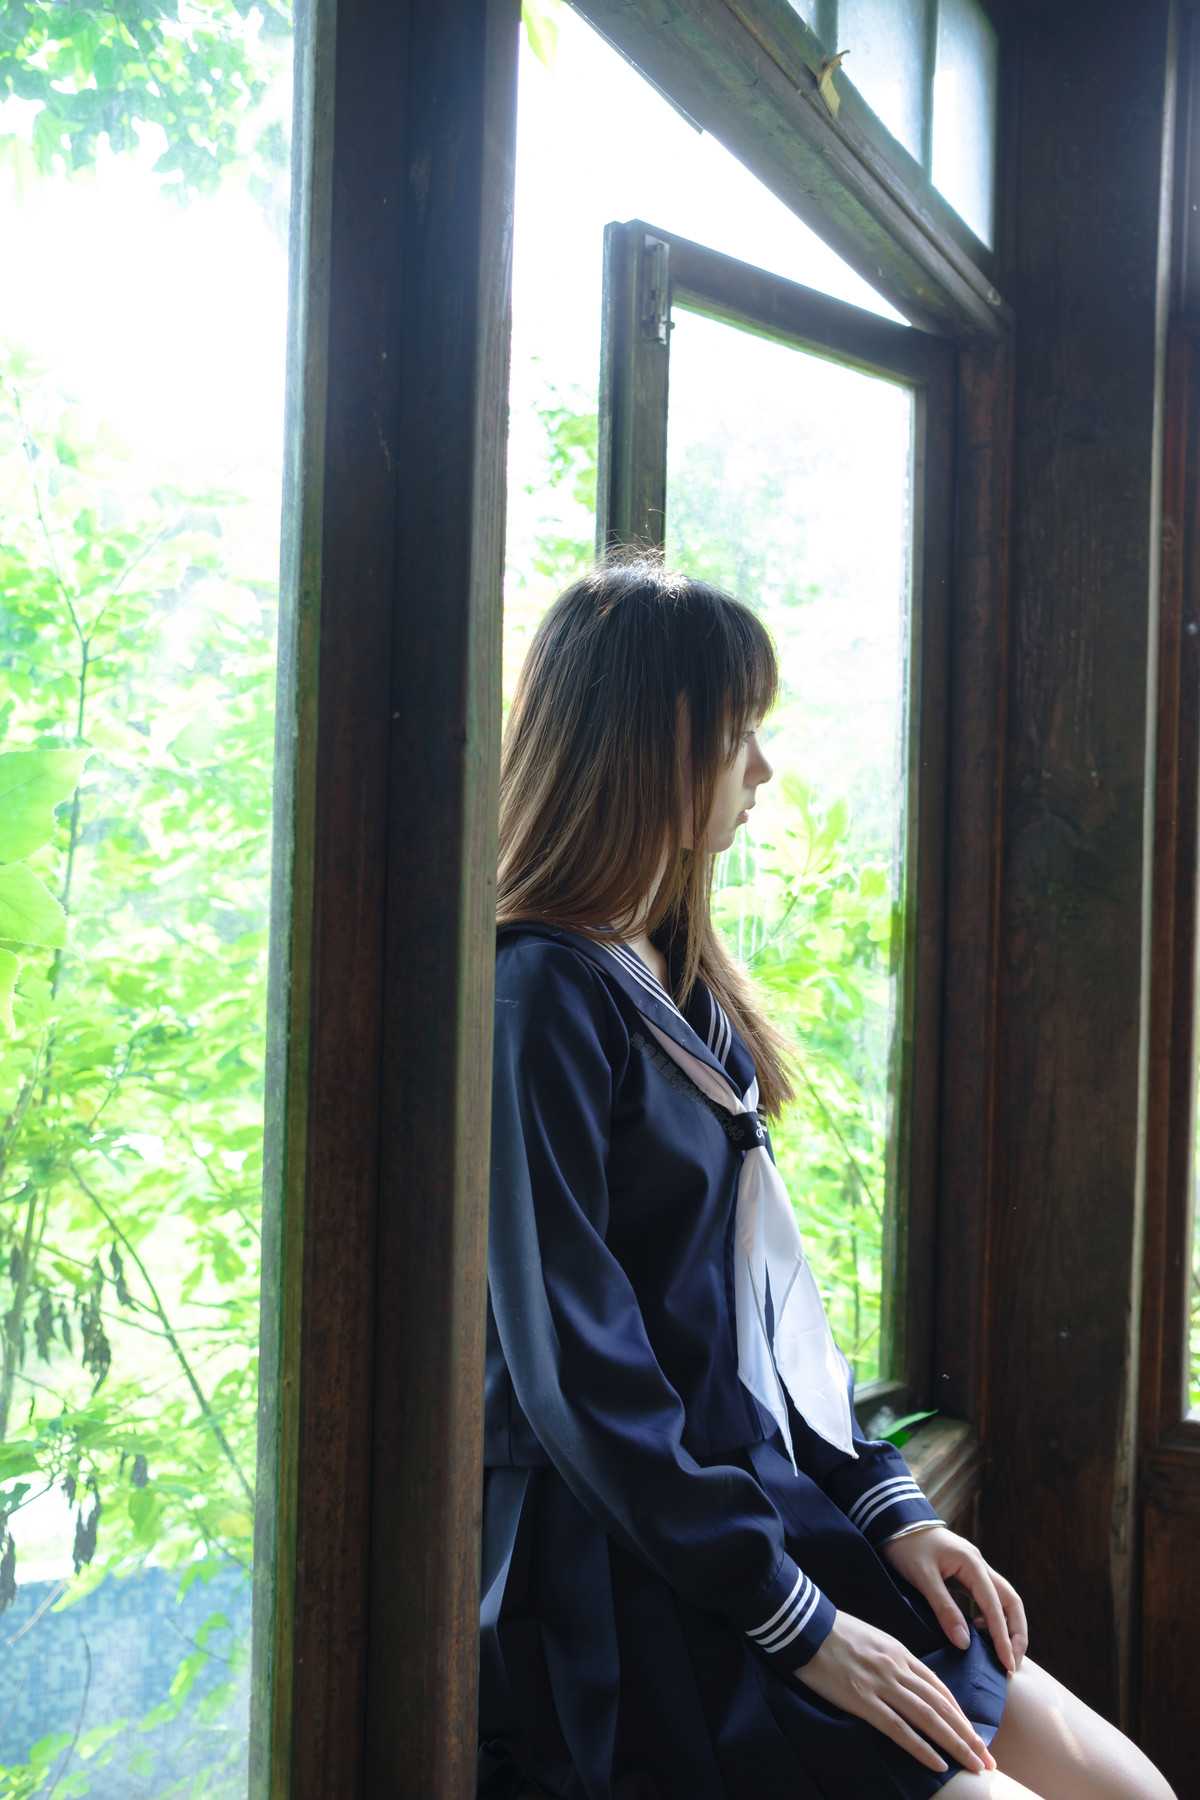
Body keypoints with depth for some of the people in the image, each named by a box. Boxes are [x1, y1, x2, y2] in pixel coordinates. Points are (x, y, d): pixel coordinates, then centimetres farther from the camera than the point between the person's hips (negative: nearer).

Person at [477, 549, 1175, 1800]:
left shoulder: (681, 984, 13)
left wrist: (890, 1506, 7)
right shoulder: (541, 994, -15)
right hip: (617, 1573, -8)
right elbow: (575, 1377, -19)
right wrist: (795, 1624, -15)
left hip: (763, 1497, 8)